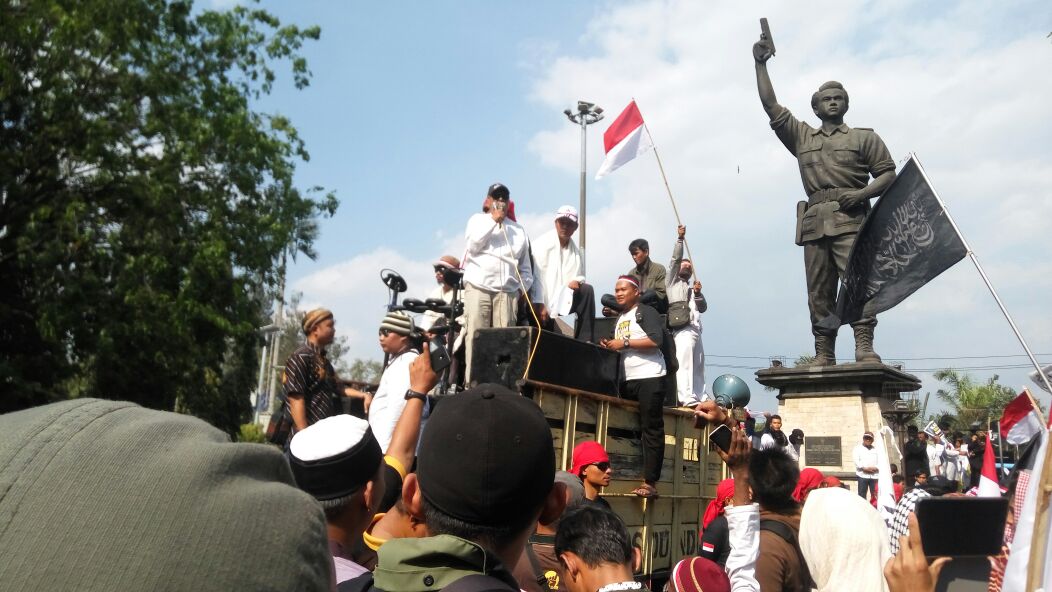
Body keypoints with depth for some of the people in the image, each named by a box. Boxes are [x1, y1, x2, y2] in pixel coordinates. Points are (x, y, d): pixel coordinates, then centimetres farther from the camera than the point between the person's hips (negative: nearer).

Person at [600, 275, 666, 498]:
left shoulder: (646, 312, -4)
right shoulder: (619, 318, 21)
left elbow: (656, 340, -18)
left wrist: (624, 343, -15)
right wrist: (610, 346, 7)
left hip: (649, 377, -8)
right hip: (627, 380, 9)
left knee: (651, 430, -6)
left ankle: (650, 482, -7)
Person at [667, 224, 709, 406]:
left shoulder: (692, 290, 31)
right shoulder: (673, 281, 17)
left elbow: (703, 308, 20)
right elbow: (675, 259, 4)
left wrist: (698, 293, 3)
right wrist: (680, 238, -1)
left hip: (695, 329, 7)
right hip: (682, 327, -7)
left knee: (698, 367, 6)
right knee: (684, 362, -19)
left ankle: (699, 398, 8)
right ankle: (687, 398, -27)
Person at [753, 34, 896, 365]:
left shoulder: (864, 137, 18)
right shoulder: (802, 137, 25)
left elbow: (888, 174, 10)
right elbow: (771, 106, 19)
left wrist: (862, 193, -10)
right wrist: (760, 64, 16)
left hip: (850, 218, -3)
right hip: (814, 220, 3)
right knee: (819, 291, -3)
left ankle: (865, 349, -22)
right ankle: (823, 356, -4)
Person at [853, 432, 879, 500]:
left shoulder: (876, 449, 16)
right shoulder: (858, 448, 9)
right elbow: (856, 461, -3)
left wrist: (875, 468, -10)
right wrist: (865, 468, -15)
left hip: (875, 476, 2)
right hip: (862, 475, -2)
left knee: (875, 496, -1)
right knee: (862, 495, -4)